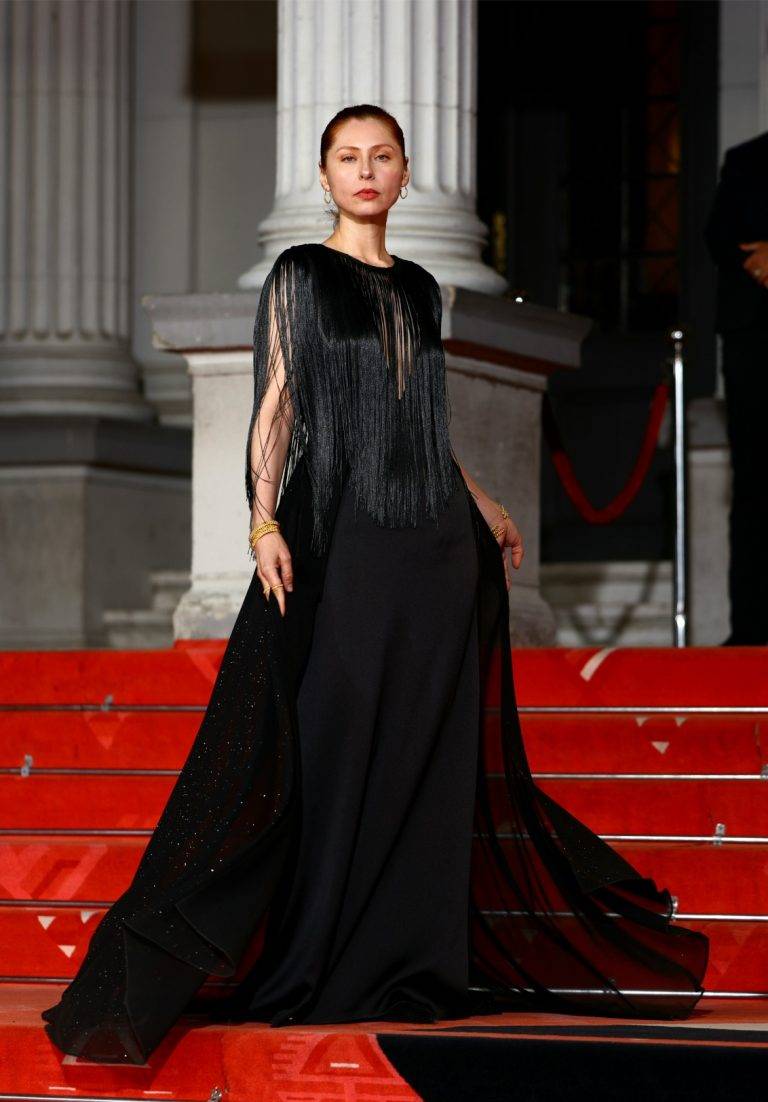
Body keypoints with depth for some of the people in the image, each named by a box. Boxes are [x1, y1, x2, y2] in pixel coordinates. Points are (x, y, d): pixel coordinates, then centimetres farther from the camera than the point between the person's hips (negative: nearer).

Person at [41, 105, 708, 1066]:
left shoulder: (420, 289, 15)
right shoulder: (299, 276, 1)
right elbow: (274, 406, -5)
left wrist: (482, 506, 26)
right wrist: (266, 523, -16)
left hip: (433, 537, 5)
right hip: (339, 534, -5)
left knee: (426, 747, 4)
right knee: (333, 743, -7)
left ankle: (413, 955, 11)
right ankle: (309, 963, -2)